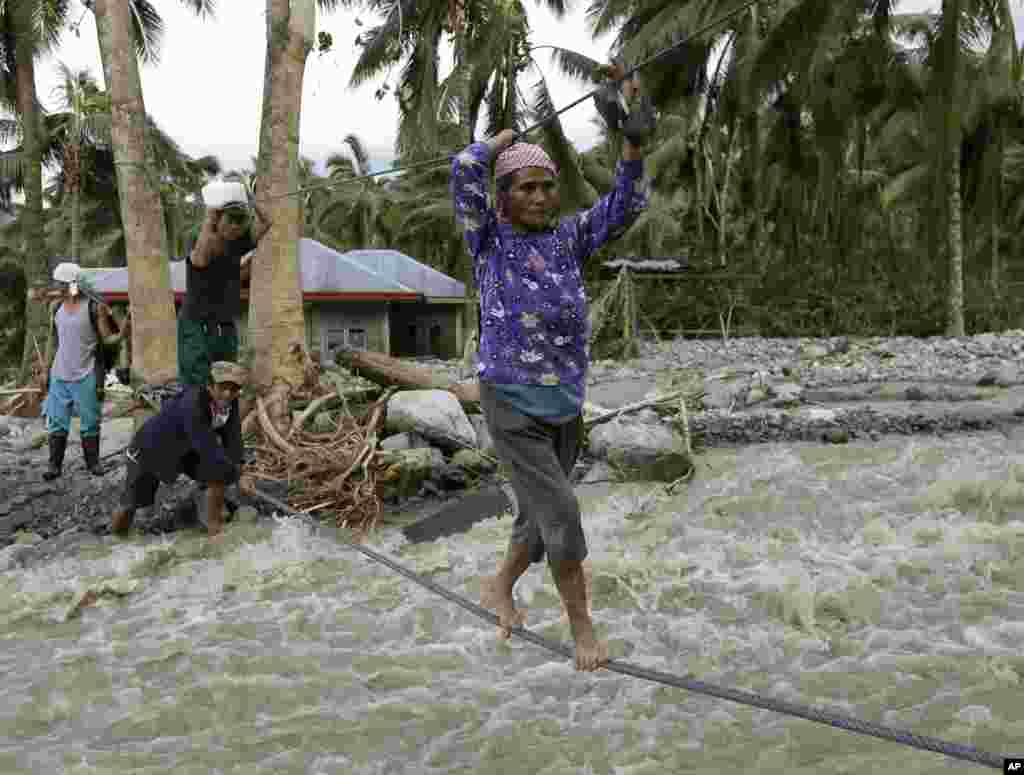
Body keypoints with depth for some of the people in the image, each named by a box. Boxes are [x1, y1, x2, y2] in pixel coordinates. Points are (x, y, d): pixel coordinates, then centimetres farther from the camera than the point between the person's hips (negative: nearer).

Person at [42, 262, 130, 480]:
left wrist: (121, 334, -24)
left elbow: (107, 338, -4)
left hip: (86, 376, -4)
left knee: (89, 421, 4)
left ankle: (93, 462, 13)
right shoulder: (56, 307, 6)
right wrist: (46, 368, 14)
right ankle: (54, 464, 8)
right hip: (59, 375, 4)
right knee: (57, 421, 5)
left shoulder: (94, 307, -8)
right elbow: (52, 340, 14)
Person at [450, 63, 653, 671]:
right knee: (559, 511, -10)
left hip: (567, 404, 5)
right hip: (511, 402, -5)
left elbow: (627, 203, -7)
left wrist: (632, 130, -18)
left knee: (541, 514, 17)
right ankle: (583, 625, 5)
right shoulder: (490, 239, -5)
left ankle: (500, 587, 42)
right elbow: (465, 170, -17)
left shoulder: (571, 238, 4)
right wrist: (505, 138, 0)